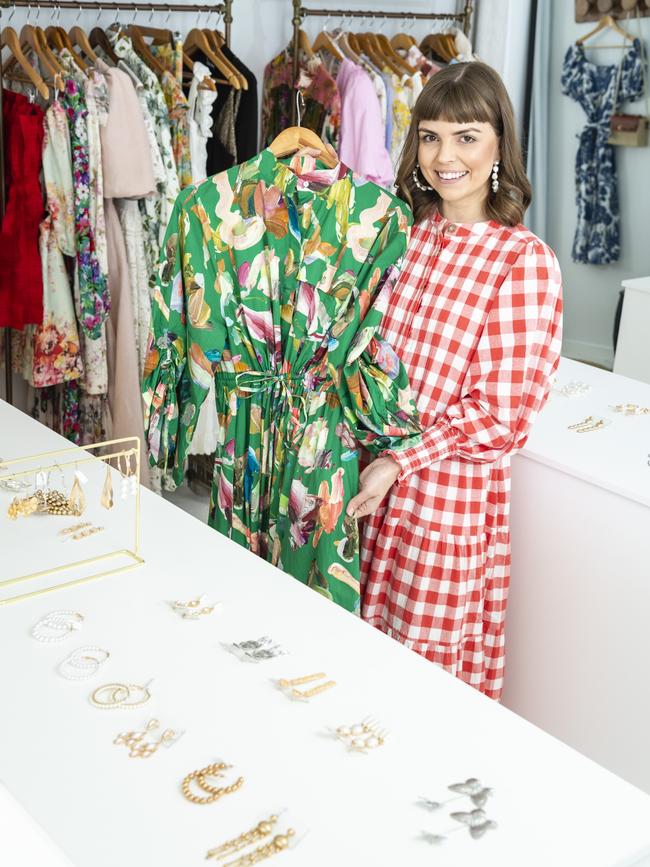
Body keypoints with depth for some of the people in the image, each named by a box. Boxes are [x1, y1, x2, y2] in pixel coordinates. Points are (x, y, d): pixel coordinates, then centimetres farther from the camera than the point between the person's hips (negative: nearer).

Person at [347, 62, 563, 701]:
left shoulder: (524, 260, -14)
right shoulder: (406, 235, 4)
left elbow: (501, 414, -14)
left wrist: (400, 463, -15)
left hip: (451, 492, -5)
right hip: (374, 482, 6)